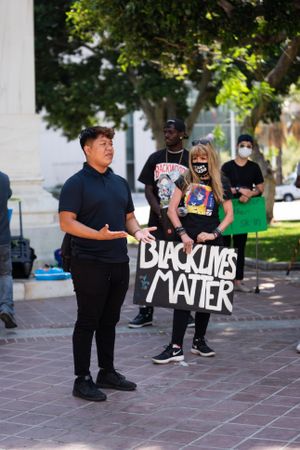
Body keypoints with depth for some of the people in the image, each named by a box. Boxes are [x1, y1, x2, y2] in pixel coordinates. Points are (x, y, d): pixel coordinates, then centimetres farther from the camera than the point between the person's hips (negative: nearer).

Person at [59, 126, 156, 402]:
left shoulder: (120, 183, 15)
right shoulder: (76, 184, -8)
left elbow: (128, 216, 22)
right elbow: (67, 223, -15)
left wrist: (137, 231, -1)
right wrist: (100, 235, -27)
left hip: (119, 263, 7)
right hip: (89, 263, -7)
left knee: (109, 320, 15)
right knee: (88, 321, -1)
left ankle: (107, 372, 26)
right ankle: (82, 379, 6)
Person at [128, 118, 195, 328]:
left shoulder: (190, 160, 1)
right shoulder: (155, 158, 7)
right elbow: (148, 190, 4)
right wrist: (160, 212, -11)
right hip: (157, 221, 2)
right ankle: (146, 312, 7)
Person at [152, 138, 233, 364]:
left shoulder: (221, 184, 3)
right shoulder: (185, 180, 5)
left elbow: (229, 215, 4)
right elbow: (172, 209, 1)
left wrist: (215, 233, -11)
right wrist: (183, 234, -10)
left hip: (210, 244, 0)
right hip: (187, 243, 0)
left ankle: (199, 340, 22)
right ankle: (176, 347, -8)